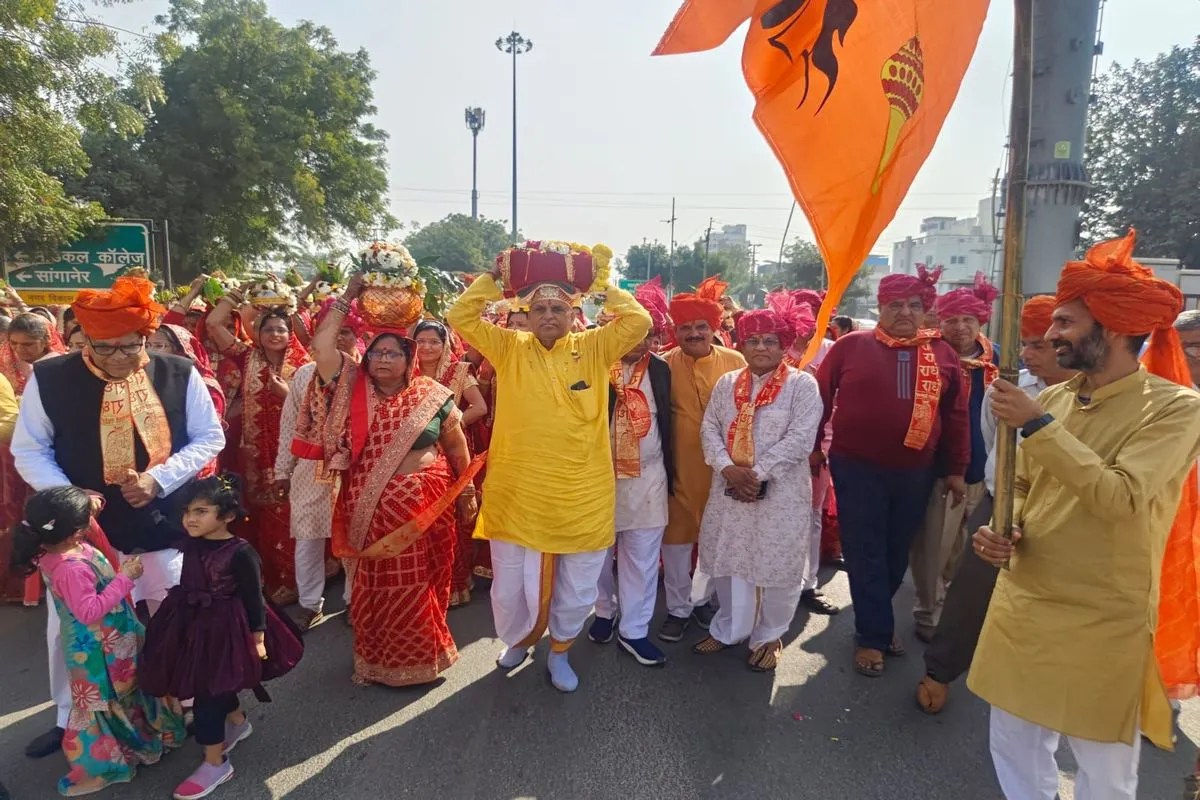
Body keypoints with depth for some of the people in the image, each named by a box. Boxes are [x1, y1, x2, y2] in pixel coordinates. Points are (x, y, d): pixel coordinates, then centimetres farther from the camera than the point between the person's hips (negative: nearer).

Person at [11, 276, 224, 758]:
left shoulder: (178, 375, -9)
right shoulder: (49, 378, -9)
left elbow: (210, 438, -2)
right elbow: (29, 450, 0)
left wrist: (160, 478, -16)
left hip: (161, 523, 0)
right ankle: (71, 719, 37)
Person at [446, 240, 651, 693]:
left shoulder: (594, 349, 0)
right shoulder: (508, 348, 1)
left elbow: (639, 322, -11)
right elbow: (459, 317, -4)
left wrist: (601, 283, -7)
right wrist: (496, 277, -7)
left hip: (582, 499, 0)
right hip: (517, 495, 0)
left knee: (576, 591, 14)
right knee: (510, 587, 14)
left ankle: (559, 652, 41)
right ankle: (518, 641, 45)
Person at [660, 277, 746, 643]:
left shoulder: (735, 361, -2)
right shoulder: (664, 364, -4)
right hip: (679, 463, -1)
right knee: (677, 532, 8)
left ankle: (702, 598, 37)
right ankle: (678, 608, 25)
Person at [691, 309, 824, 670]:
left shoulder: (802, 384, -5)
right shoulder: (726, 383, 9)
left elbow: (800, 438, -14)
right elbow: (710, 429, 4)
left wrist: (757, 473, -17)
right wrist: (728, 469, -12)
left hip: (781, 492, -4)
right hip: (729, 489, 4)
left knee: (778, 566, 4)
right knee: (729, 560, 13)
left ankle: (768, 637, 26)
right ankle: (728, 628, 33)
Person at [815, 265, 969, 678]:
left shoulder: (941, 353, 4)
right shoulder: (851, 346, -4)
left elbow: (956, 414, 8)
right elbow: (820, 397, 2)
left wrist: (955, 469, 8)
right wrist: (812, 446, 2)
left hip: (915, 473, 3)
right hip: (857, 469, -3)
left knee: (897, 553, 15)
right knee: (865, 555, 4)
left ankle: (875, 619, 36)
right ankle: (873, 635, 18)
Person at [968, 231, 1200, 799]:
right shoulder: (1051, 399, 4)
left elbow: (1121, 499, -26)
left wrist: (1039, 426, -25)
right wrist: (1002, 531, -7)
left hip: (1103, 622, -5)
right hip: (1021, 606, 6)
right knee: (1012, 745, 19)